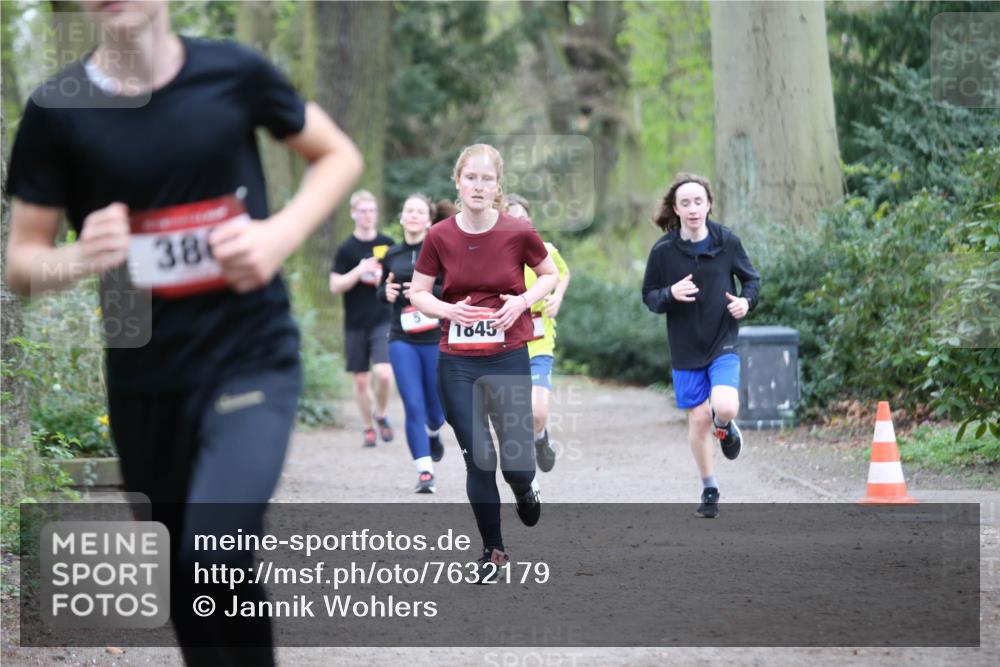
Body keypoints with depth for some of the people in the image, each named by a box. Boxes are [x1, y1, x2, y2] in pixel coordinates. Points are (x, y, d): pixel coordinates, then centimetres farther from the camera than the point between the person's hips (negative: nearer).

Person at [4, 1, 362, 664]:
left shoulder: (233, 73, -6)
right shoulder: (58, 110, -6)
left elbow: (339, 155, 10)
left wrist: (282, 233, -9)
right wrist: (80, 258, -22)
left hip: (252, 355, -2)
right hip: (145, 379, 2)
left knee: (216, 553, -24)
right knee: (186, 591, 13)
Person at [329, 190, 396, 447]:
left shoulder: (387, 244, 5)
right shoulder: (347, 249, -1)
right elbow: (335, 286, -5)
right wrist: (359, 271, -19)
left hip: (384, 320, 0)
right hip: (355, 324, 0)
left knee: (384, 373, -15)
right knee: (361, 379, 6)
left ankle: (381, 415, 11)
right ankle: (368, 428, 21)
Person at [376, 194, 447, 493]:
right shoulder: (392, 255, 9)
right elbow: (383, 291, 22)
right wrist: (386, 292, -1)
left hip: (436, 338, -2)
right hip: (402, 340, 2)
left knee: (435, 404, 9)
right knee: (413, 405, -7)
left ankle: (433, 433, 45)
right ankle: (424, 471, -5)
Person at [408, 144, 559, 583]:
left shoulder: (519, 233, -8)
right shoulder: (440, 237, -5)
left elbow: (549, 274, 9)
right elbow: (418, 294, 5)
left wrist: (523, 301, -11)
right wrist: (448, 310, -15)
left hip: (509, 360, -1)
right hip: (456, 364, 1)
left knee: (515, 461, -3)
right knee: (478, 460, 2)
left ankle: (525, 489, 36)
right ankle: (493, 550, 20)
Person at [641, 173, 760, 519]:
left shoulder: (727, 242, -5)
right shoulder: (663, 250, -7)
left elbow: (751, 278, 9)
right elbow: (649, 296, 2)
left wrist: (746, 300, -11)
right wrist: (670, 294, -19)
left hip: (724, 343, -1)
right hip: (685, 348, 1)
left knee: (725, 407, -21)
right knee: (698, 419, 5)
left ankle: (725, 426, 18)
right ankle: (709, 488, 25)